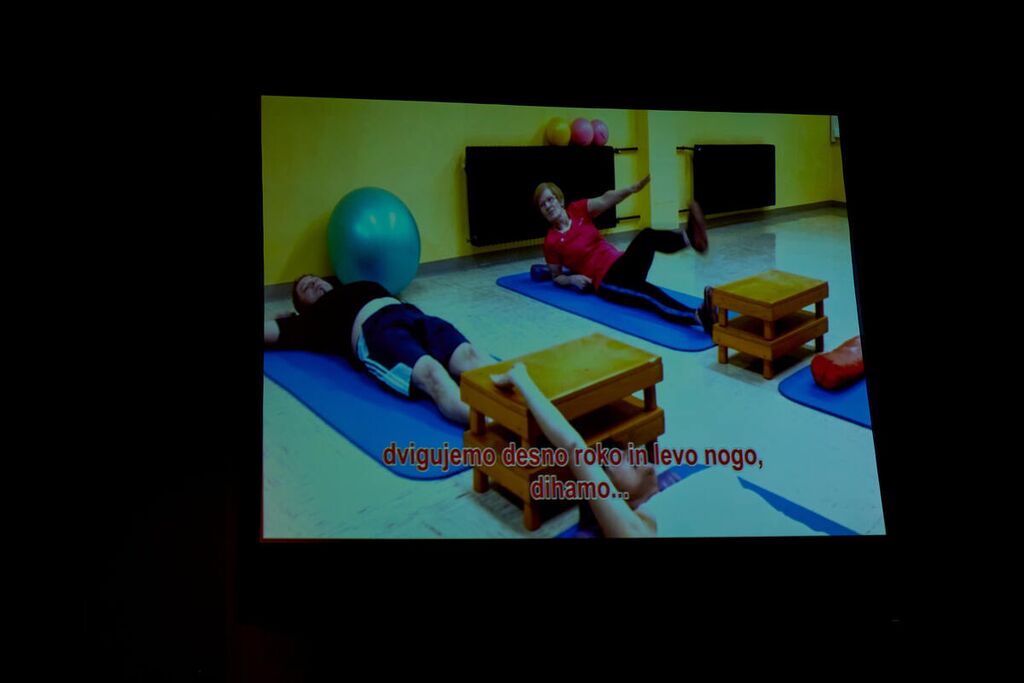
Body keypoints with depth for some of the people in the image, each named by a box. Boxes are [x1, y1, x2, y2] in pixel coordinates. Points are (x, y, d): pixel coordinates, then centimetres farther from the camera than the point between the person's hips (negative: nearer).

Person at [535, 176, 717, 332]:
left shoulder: (577, 209, 10)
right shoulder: (551, 241, 0)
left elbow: (605, 200, -9)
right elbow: (556, 276, 12)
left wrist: (633, 188, -28)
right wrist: (572, 279, -12)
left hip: (622, 264, 5)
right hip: (606, 282, -5)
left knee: (647, 236, -28)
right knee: (649, 293, -34)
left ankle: (690, 237, -61)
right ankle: (699, 316, -60)